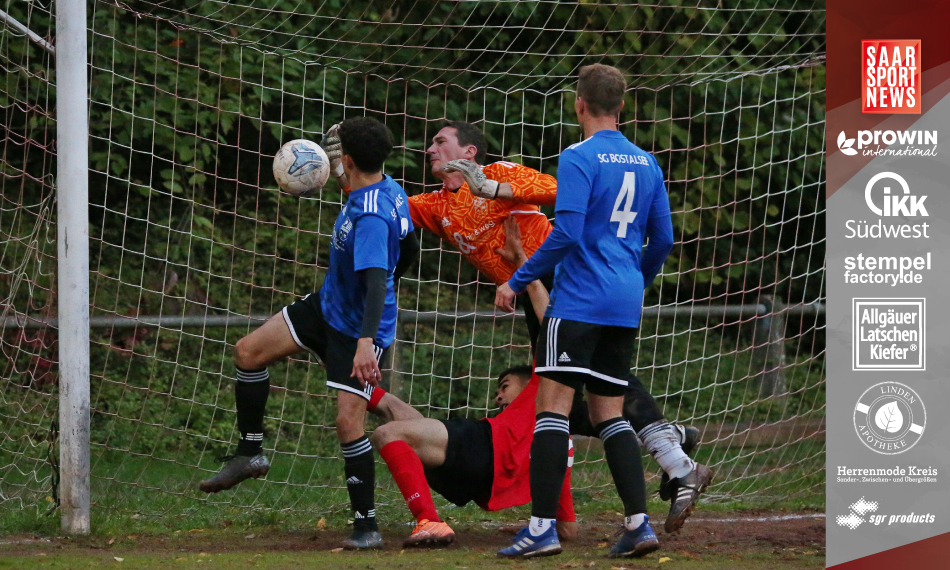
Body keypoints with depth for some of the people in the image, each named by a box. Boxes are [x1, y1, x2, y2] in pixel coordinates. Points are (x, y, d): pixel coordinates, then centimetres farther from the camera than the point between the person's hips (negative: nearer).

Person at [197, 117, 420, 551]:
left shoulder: (371, 217, -32)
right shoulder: (387, 190, -3)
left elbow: (376, 282, -40)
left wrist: (367, 342, -50)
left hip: (360, 328, -10)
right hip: (328, 305, 10)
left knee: (349, 423, -13)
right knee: (248, 351, 5)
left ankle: (367, 526, -3)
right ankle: (250, 454, 18)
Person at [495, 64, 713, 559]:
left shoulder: (579, 158, -8)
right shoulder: (646, 163, 13)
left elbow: (566, 233, -17)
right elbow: (663, 240, 16)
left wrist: (517, 281, -10)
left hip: (578, 301, -7)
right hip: (625, 306, 7)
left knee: (553, 405, -8)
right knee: (608, 412, 12)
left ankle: (542, 527, -15)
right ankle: (638, 523, 2)